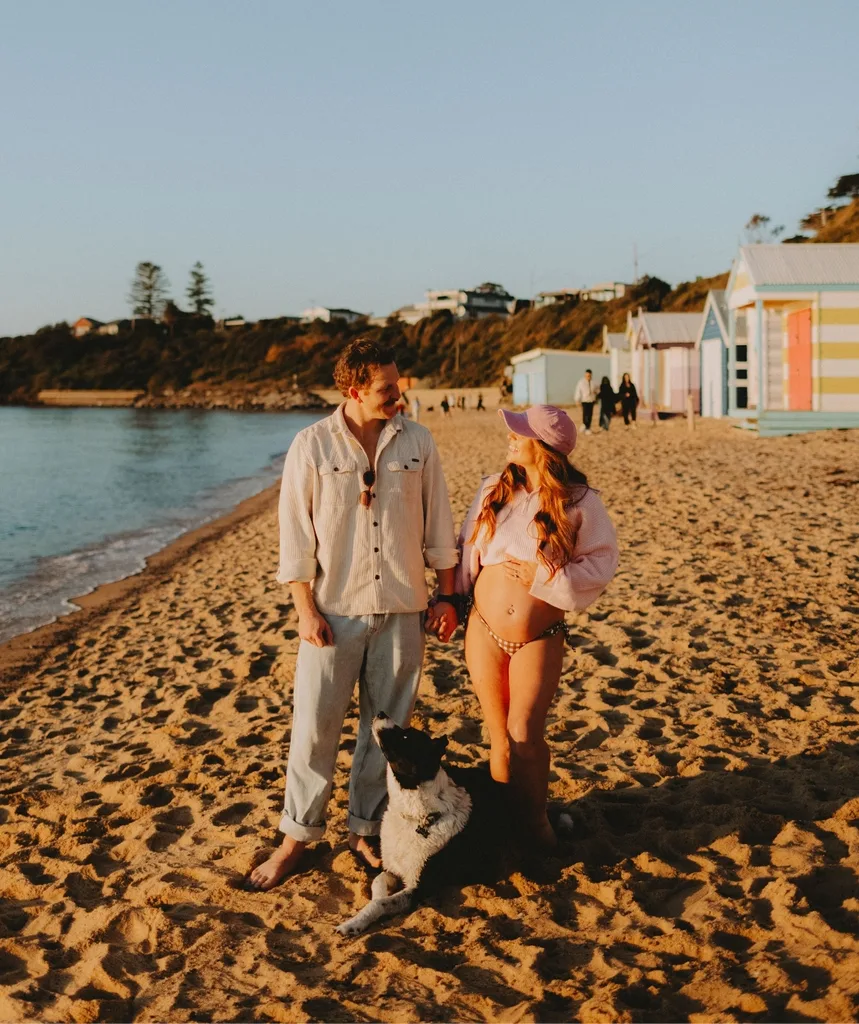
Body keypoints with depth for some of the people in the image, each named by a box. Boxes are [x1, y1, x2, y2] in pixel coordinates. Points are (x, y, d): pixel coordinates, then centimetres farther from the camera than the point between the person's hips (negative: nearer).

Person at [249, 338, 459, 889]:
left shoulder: (417, 441, 2)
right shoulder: (312, 445, -5)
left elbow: (438, 524, 8)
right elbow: (295, 534, -4)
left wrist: (446, 596, 6)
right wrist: (306, 609, -8)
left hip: (401, 609, 2)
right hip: (334, 610, -2)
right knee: (315, 726, 2)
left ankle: (367, 830, 24)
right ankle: (297, 837, 17)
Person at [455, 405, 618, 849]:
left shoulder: (579, 502, -9)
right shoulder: (493, 489, 1)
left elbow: (600, 563, -8)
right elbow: (468, 549, 10)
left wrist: (541, 578, -16)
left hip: (539, 639, -3)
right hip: (484, 631, 3)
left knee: (524, 736, -7)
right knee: (500, 739, 11)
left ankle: (535, 819, 16)